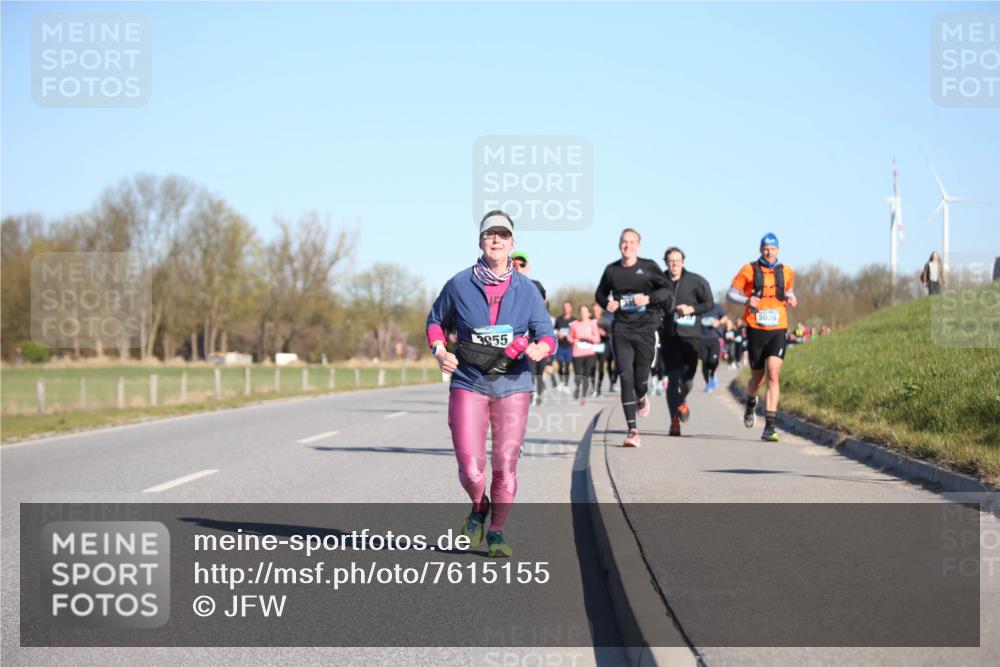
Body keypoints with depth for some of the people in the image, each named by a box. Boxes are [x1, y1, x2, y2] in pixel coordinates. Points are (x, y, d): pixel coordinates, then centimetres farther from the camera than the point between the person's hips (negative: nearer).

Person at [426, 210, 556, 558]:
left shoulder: (526, 290, 3)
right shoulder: (459, 285, 1)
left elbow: (547, 333, 4)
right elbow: (435, 321, 16)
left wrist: (540, 348, -19)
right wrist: (440, 352, -2)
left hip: (513, 385, 1)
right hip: (468, 383, -1)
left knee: (506, 465, 1)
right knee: (471, 469, -7)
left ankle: (496, 532, 20)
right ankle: (478, 508, 27)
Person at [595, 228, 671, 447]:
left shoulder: (649, 267, 1)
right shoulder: (611, 270, 7)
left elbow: (666, 290, 3)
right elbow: (600, 294, 20)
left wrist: (649, 298, -15)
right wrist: (607, 303, -2)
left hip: (645, 328, -1)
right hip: (621, 329, 1)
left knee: (641, 378, 4)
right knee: (626, 378, -8)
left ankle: (641, 398, 45)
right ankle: (632, 430, -9)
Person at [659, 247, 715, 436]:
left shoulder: (695, 281, 1)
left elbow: (709, 303, 4)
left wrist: (691, 309, -11)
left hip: (690, 336, 0)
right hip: (669, 336, 0)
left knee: (687, 378, 5)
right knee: (673, 378, -10)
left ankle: (682, 401, 39)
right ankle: (674, 421, -8)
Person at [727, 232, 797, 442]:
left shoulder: (786, 272, 7)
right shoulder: (749, 270, -1)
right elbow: (730, 293, 2)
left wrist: (790, 298, 2)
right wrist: (746, 300, -18)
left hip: (778, 331, 1)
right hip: (756, 330, -1)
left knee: (773, 376, -13)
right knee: (757, 377, 9)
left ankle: (769, 427, -14)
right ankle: (751, 403, 46)